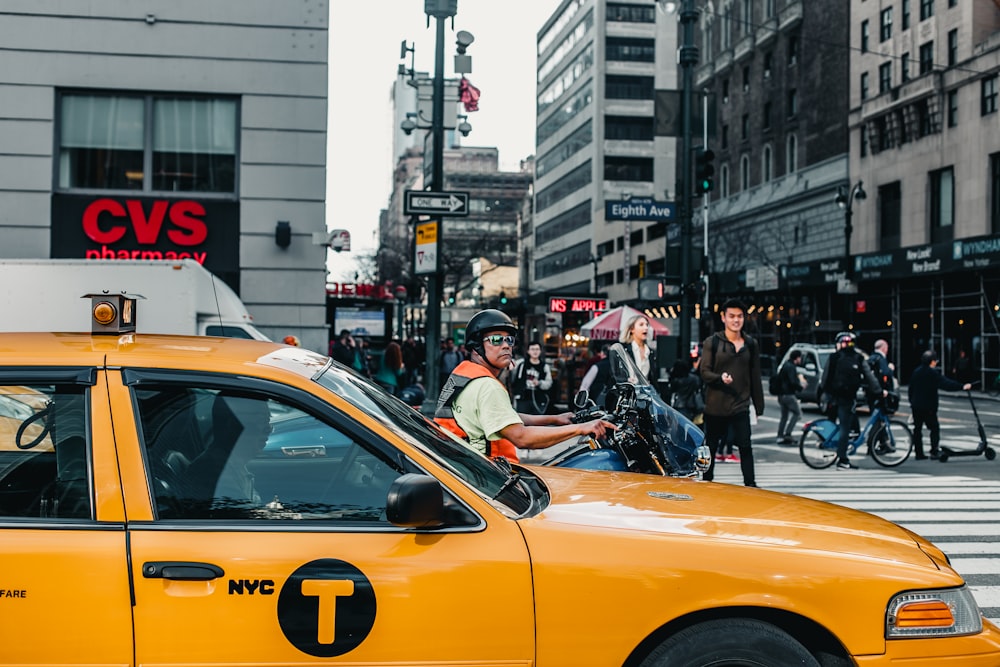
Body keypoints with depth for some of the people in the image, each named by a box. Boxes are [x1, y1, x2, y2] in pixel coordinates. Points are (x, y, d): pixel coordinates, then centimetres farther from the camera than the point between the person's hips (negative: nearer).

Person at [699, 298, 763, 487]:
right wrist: (720, 378, -24)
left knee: (745, 446, -7)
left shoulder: (751, 344, 10)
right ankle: (707, 481, 21)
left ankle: (750, 483, -3)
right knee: (711, 447, 8)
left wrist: (759, 406, 12)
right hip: (715, 405, -1)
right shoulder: (712, 342, 0)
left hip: (741, 405, 1)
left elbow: (755, 377, 14)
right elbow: (704, 372, -2)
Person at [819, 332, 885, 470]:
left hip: (833, 395, 2)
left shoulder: (833, 357, 0)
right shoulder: (859, 358, -1)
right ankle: (842, 461, -1)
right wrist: (880, 391, 10)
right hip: (848, 397, -2)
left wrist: (820, 392, 10)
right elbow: (869, 376, 1)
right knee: (845, 428, -1)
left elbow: (825, 376, 2)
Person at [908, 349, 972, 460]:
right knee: (934, 428, 3)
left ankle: (919, 453, 9)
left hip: (916, 406, 6)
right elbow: (946, 383, -23)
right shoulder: (933, 373, -13)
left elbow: (910, 389, 15)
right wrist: (962, 386, -26)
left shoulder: (916, 372, 9)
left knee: (917, 429, 8)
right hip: (928, 407, -6)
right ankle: (934, 451, -3)